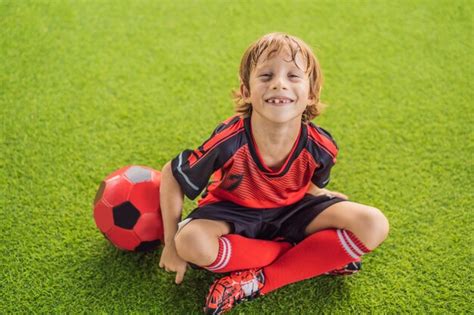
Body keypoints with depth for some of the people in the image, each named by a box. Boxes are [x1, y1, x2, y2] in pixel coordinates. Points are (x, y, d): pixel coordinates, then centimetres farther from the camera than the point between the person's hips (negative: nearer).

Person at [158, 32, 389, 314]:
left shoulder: (321, 147, -22)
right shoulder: (229, 142, -32)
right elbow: (171, 175, -17)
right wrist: (172, 245, -14)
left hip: (290, 211, 2)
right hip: (234, 212, -1)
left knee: (373, 225, -19)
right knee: (192, 242, -36)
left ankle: (258, 281, -19)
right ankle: (318, 257, -15)